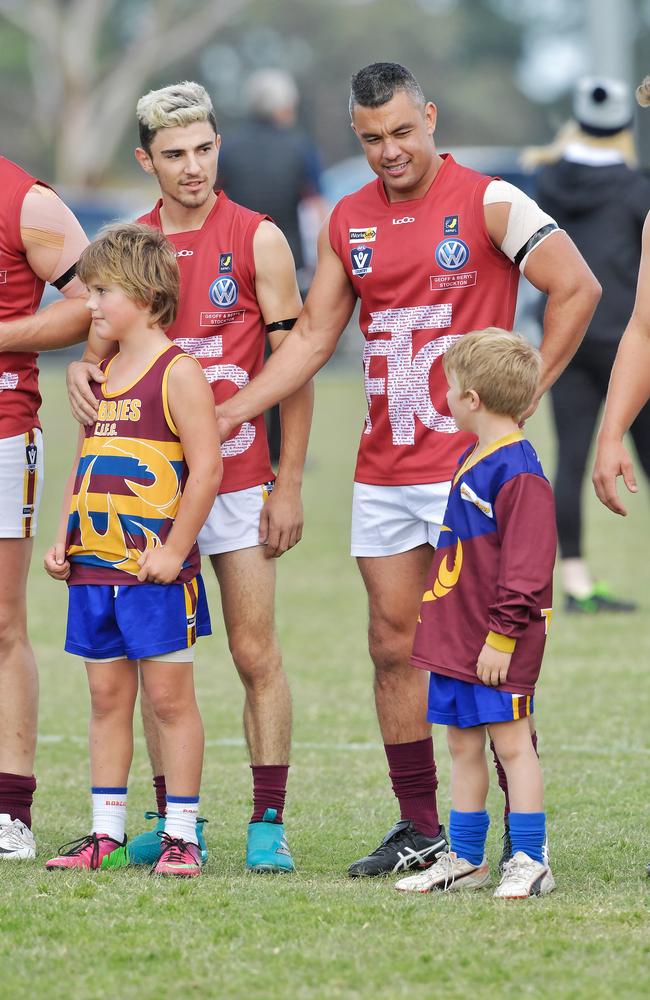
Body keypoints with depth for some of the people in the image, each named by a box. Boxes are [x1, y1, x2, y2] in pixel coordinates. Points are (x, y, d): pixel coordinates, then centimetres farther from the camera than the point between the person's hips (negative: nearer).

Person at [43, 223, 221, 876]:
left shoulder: (177, 373, -9)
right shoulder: (101, 375, 14)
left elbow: (206, 467, -14)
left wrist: (173, 550, -16)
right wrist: (64, 538, 11)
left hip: (154, 570, -7)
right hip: (94, 569, 7)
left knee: (169, 697, -2)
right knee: (107, 698, 9)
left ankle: (182, 835, 3)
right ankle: (105, 833, 14)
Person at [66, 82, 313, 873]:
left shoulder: (258, 240, -2)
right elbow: (102, 340, 16)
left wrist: (289, 484, -7)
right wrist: (81, 371, -9)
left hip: (237, 476, -4)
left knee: (255, 655, -4)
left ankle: (268, 826, 0)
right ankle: (172, 822, 12)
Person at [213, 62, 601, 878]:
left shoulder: (488, 204, -6)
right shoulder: (348, 221, 10)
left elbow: (577, 288, -6)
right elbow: (312, 335, 15)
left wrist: (524, 391, -7)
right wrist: (232, 409, 6)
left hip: (471, 463, -6)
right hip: (383, 471, 6)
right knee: (394, 645, 6)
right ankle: (419, 828, 15)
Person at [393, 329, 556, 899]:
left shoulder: (518, 473, -17)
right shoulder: (469, 462, 15)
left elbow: (525, 567, -20)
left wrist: (501, 637, -21)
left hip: (499, 646, -10)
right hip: (457, 637, 10)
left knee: (511, 742, -4)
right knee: (463, 745, 13)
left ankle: (529, 863, 1)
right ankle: (465, 861, 20)